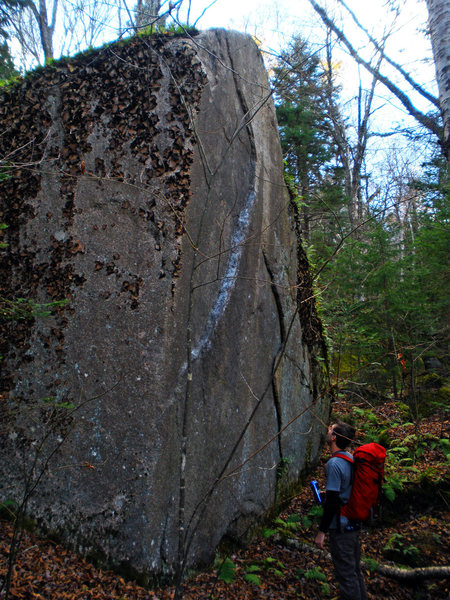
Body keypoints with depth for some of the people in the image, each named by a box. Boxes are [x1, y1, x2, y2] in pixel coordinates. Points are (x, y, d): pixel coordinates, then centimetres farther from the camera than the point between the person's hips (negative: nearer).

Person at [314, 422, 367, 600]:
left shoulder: (335, 463, -22)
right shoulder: (351, 459, 4)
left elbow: (332, 501, -23)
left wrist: (321, 531, -17)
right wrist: (328, 492, 20)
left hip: (341, 527, -9)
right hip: (355, 523, 9)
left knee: (346, 574, 4)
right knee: (355, 570, 21)